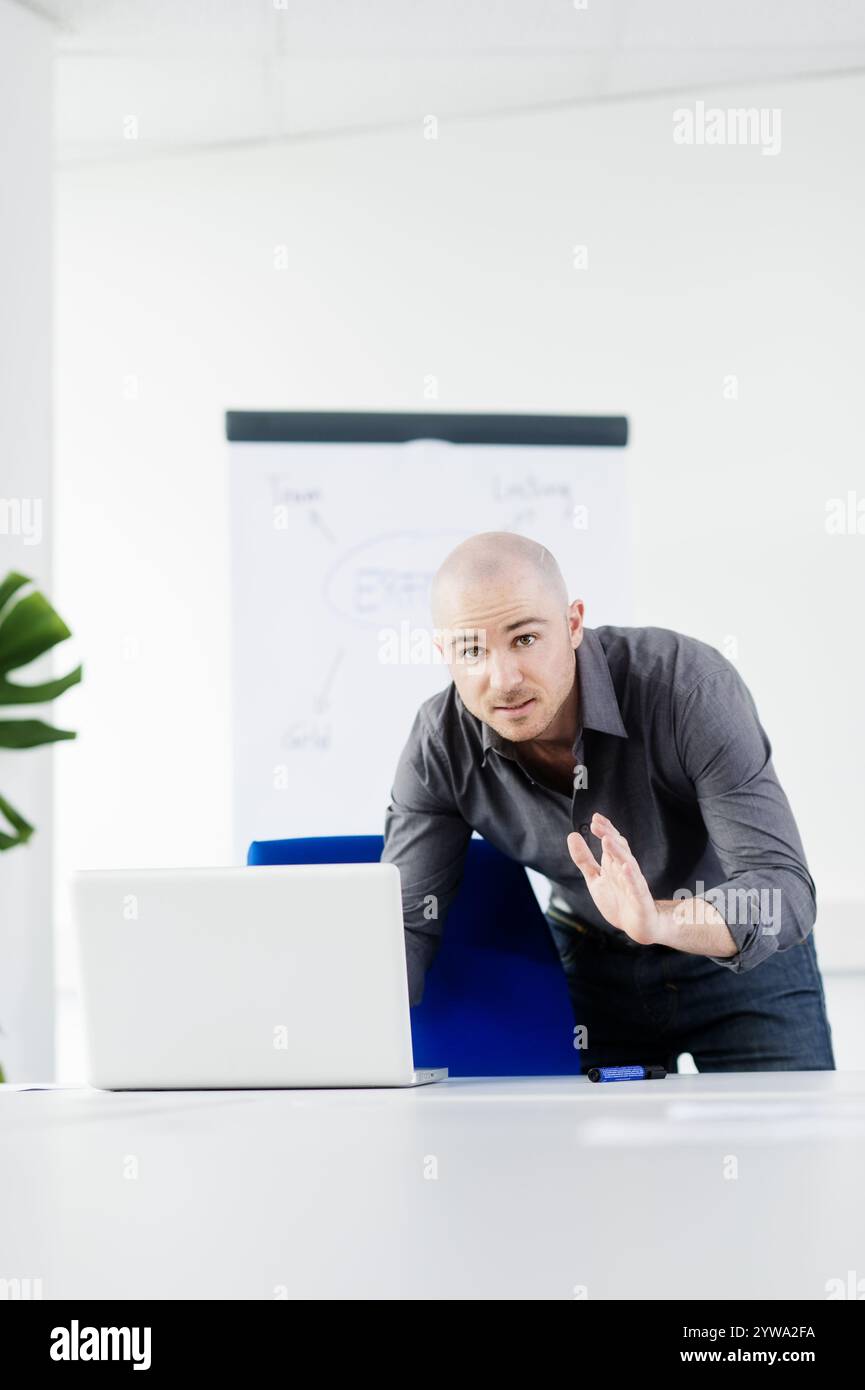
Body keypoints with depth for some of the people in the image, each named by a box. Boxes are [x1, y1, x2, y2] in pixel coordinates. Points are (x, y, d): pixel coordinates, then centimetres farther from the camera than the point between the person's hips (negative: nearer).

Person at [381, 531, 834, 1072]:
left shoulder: (690, 684, -32)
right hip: (589, 962, 2)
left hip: (747, 957, -2)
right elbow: (405, 925, -15)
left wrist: (660, 921, -55)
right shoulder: (439, 747, -21)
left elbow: (782, 890, -35)